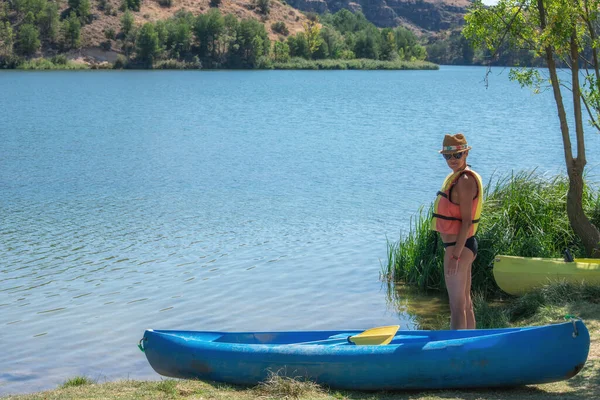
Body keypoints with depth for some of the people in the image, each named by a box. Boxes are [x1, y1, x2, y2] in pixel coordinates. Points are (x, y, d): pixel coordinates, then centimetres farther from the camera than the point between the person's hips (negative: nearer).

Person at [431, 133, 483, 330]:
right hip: (458, 246, 10)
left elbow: (466, 221, -21)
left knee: (457, 306, -7)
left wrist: (455, 255, -23)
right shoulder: (458, 177, 14)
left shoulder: (464, 180, -16)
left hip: (459, 247, -10)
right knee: (466, 303, 16)